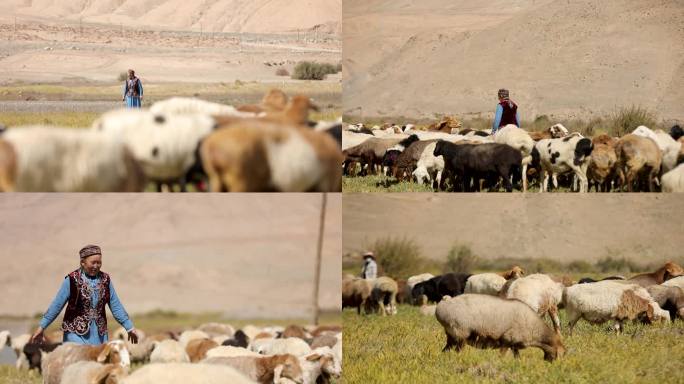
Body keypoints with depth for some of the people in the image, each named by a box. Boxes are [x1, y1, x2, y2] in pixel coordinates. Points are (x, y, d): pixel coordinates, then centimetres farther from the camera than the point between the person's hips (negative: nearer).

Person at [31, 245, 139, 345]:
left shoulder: (105, 280, 6)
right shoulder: (72, 280, -7)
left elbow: (116, 307, 13)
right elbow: (57, 305, -4)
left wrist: (130, 328, 12)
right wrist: (41, 327, -5)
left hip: (99, 335, 4)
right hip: (77, 333, -4)